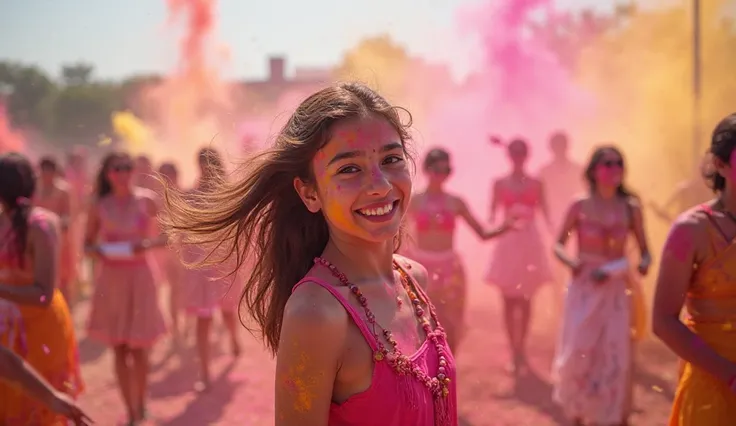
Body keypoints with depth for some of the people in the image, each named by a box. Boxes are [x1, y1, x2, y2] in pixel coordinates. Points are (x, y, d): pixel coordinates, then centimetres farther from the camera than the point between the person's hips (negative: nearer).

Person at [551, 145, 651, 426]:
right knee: (578, 355, 5)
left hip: (616, 291, 0)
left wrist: (643, 263, -19)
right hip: (584, 289, 0)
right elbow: (558, 245, 3)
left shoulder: (631, 208, -2)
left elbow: (644, 251, 3)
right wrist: (570, 261, -17)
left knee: (615, 359, 1)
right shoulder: (579, 207, -4)